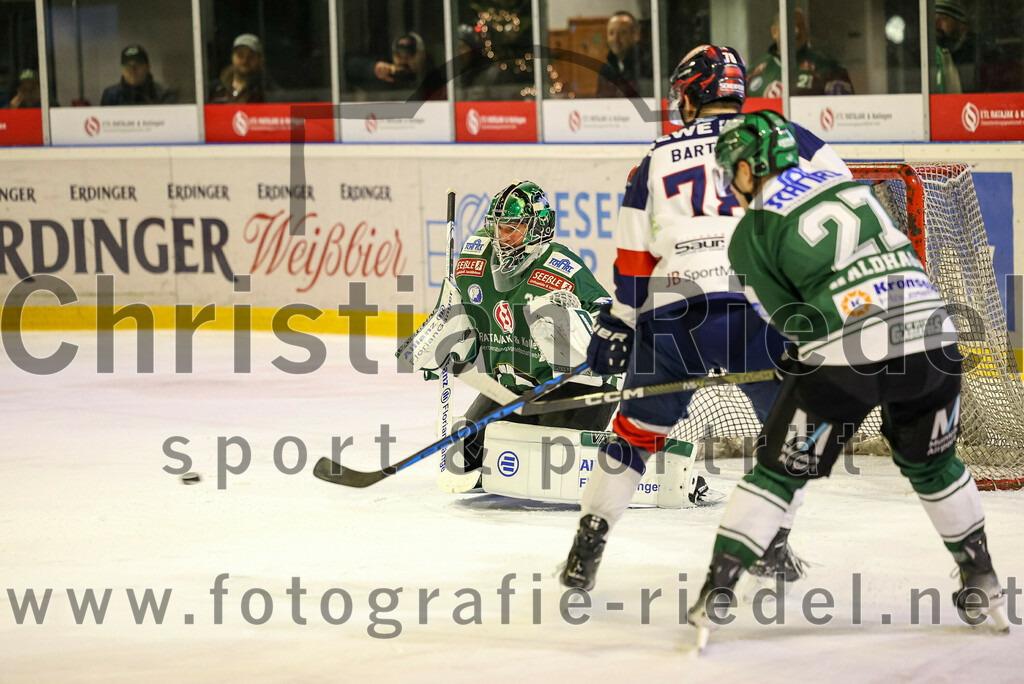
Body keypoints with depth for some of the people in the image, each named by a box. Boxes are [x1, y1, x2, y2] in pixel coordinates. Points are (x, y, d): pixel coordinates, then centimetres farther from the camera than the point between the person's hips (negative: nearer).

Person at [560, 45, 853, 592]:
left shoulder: (657, 160, 16)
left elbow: (634, 260, 14)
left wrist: (616, 325, 21)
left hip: (672, 315, 2)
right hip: (759, 306, -2)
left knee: (637, 430, 17)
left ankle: (588, 545, 13)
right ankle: (769, 541, 16)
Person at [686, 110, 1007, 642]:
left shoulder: (751, 232, 4)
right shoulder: (845, 184, 19)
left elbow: (791, 318, 3)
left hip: (845, 359, -4)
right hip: (931, 336, 4)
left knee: (780, 470, 10)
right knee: (932, 464, 26)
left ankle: (716, 593, 6)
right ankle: (982, 582, 31)